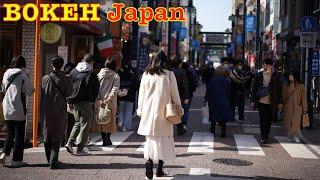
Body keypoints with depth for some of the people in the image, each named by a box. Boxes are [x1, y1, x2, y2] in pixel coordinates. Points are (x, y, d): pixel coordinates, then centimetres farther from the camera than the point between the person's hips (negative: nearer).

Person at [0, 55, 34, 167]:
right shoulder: (23, 76, -12)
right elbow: (30, 91, -5)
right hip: (19, 109, -5)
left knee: (10, 133, 18)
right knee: (19, 134, 4)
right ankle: (16, 160, 7)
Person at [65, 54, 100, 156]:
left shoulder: (74, 71, 7)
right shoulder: (92, 74, -8)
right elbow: (96, 90, -6)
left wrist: (69, 101, 12)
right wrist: (93, 101, 7)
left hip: (75, 102, 5)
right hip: (86, 102, -5)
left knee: (77, 123, 21)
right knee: (85, 125, 3)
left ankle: (70, 142, 5)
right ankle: (80, 149, 2)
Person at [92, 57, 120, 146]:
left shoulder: (99, 74, 4)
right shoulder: (116, 76, -3)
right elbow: (115, 89, -13)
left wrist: (98, 99, -4)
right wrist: (108, 99, -15)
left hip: (100, 101, 2)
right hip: (111, 103, -2)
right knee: (110, 121, 10)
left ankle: (105, 140, 5)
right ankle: (107, 139, 7)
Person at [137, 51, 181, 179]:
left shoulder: (146, 75, 2)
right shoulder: (169, 75, -5)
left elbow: (141, 94, 6)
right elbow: (175, 94, -1)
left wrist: (140, 110, 16)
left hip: (148, 112, 2)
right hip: (163, 113, -2)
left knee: (151, 138, 11)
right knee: (163, 140, 8)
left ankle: (149, 160, -14)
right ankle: (159, 169, 10)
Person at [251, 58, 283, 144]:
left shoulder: (275, 76, 1)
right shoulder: (259, 75, 2)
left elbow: (279, 89, 4)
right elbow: (254, 88, 6)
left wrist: (280, 102, 1)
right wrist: (253, 100, 2)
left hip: (271, 102, 1)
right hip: (261, 101, 0)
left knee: (269, 120, 8)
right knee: (262, 120, -5)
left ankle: (266, 136, 23)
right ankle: (263, 137, -2)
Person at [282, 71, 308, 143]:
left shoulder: (301, 87, 2)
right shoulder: (285, 87, 8)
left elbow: (304, 98, 3)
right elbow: (283, 97, 10)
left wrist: (305, 109, 0)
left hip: (297, 108, -2)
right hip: (288, 108, 2)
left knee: (296, 123, -8)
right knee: (288, 123, 3)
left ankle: (296, 137, 6)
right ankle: (290, 136, 17)